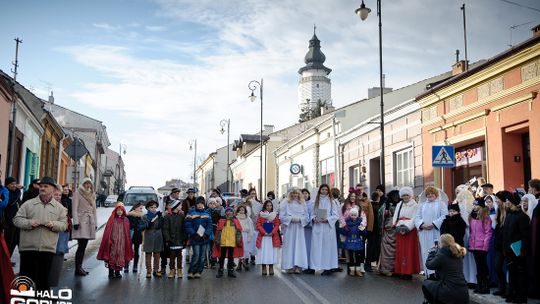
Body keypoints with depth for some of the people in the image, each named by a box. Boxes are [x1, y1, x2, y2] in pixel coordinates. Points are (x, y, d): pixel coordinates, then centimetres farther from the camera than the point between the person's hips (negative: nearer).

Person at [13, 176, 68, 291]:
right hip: (28, 247, 0)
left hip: (48, 248, 1)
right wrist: (29, 223, -15)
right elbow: (17, 219, 3)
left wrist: (54, 224, -16)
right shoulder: (28, 204, 5)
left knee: (44, 277, 9)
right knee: (26, 277, 5)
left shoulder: (59, 207, 7)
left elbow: (64, 224, 4)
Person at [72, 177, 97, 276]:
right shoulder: (77, 193, 1)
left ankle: (79, 267, 12)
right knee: (81, 245, -10)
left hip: (89, 222, 6)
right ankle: (77, 269, -6)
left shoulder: (92, 195, 20)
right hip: (81, 222, -6)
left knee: (83, 246, 7)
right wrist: (76, 222, -14)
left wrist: (95, 223, 16)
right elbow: (74, 208, -6)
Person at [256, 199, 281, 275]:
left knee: (272, 252, 2)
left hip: (273, 237, 1)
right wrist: (264, 232, -13)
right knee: (263, 252, 0)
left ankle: (271, 269, 9)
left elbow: (277, 225, 2)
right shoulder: (261, 214, 3)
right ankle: (263, 269, 7)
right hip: (263, 236, -1)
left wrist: (272, 233, -12)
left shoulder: (275, 214, 6)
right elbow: (258, 225, -2)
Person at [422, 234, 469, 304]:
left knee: (425, 283, 16)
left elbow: (429, 265, 2)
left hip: (450, 292, -7)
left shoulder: (442, 255, -12)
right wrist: (437, 251, 22)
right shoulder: (458, 254, 9)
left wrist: (433, 251, 14)